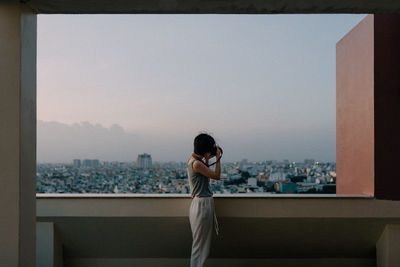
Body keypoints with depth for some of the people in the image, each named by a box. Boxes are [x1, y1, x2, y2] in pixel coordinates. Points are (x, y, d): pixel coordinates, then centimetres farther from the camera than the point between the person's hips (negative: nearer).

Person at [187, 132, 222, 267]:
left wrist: (207, 160, 13)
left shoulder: (194, 159, 8)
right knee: (200, 242, 1)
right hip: (202, 204, -10)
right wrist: (218, 158, -5)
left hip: (202, 203, 10)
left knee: (202, 242, 18)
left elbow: (207, 176, 21)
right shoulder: (196, 163, -21)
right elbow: (217, 176, -12)